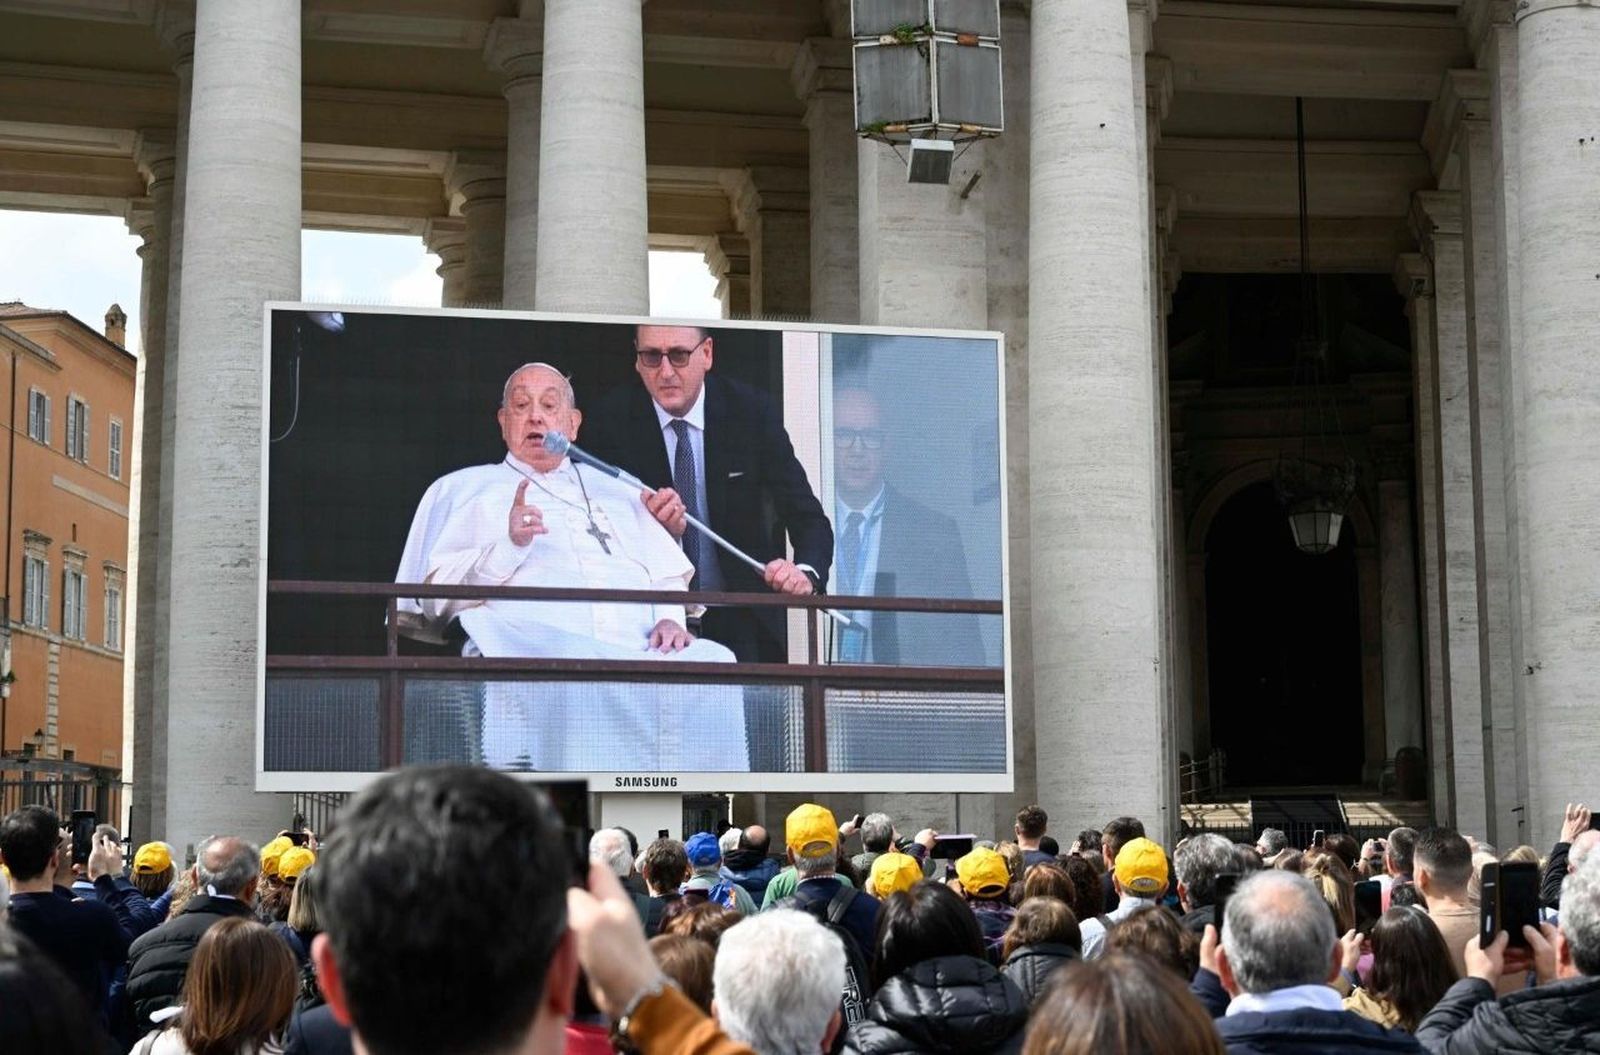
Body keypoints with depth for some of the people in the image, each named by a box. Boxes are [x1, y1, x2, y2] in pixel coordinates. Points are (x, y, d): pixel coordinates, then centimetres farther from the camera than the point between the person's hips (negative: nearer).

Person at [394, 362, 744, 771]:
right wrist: (508, 547, -6)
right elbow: (436, 595, 11)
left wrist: (670, 619, 3)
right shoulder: (462, 489, 25)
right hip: (532, 641, -4)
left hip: (636, 646, 4)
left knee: (714, 662, -31)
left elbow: (667, 579, 28)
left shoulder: (614, 492, 36)